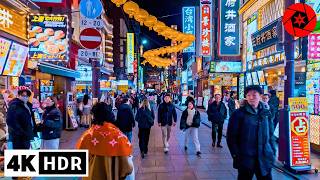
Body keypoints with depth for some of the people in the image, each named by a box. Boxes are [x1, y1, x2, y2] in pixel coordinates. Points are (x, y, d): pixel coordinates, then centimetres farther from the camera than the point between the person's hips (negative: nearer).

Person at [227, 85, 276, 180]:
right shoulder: (239, 114, -5)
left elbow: (271, 135, 13)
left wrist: (273, 152, 6)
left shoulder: (266, 113, 7)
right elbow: (231, 136, -5)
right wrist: (235, 154, -9)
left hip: (264, 158, 3)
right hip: (245, 158, -3)